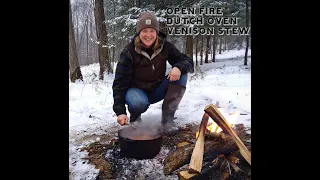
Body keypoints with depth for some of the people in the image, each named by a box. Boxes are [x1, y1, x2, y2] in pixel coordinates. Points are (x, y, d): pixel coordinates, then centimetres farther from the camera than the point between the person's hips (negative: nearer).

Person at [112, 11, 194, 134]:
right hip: (136, 90, -3)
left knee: (181, 74, -21)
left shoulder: (165, 47, -11)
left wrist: (179, 67, -35)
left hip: (157, 90, 3)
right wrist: (120, 111, -26)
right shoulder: (129, 52, -18)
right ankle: (135, 116, 2)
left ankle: (167, 118, -14)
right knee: (139, 103, -39)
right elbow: (120, 82, -18)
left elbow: (188, 61, -9)